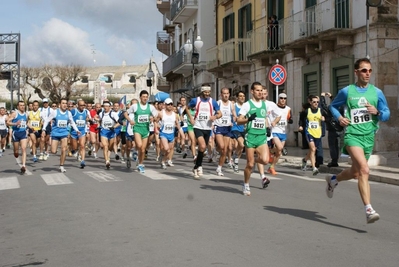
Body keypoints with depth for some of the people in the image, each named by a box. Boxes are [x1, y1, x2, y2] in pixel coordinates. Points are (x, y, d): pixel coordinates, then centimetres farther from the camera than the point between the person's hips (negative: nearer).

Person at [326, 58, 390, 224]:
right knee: (364, 170, -23)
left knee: (355, 173, 19)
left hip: (369, 137, 5)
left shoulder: (377, 92, 6)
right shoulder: (347, 91, 1)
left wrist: (377, 112, -12)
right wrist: (339, 117, -4)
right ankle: (369, 210, -23)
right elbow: (333, 106, 16)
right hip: (352, 135, -4)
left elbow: (387, 114, 10)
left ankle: (333, 180, 50)